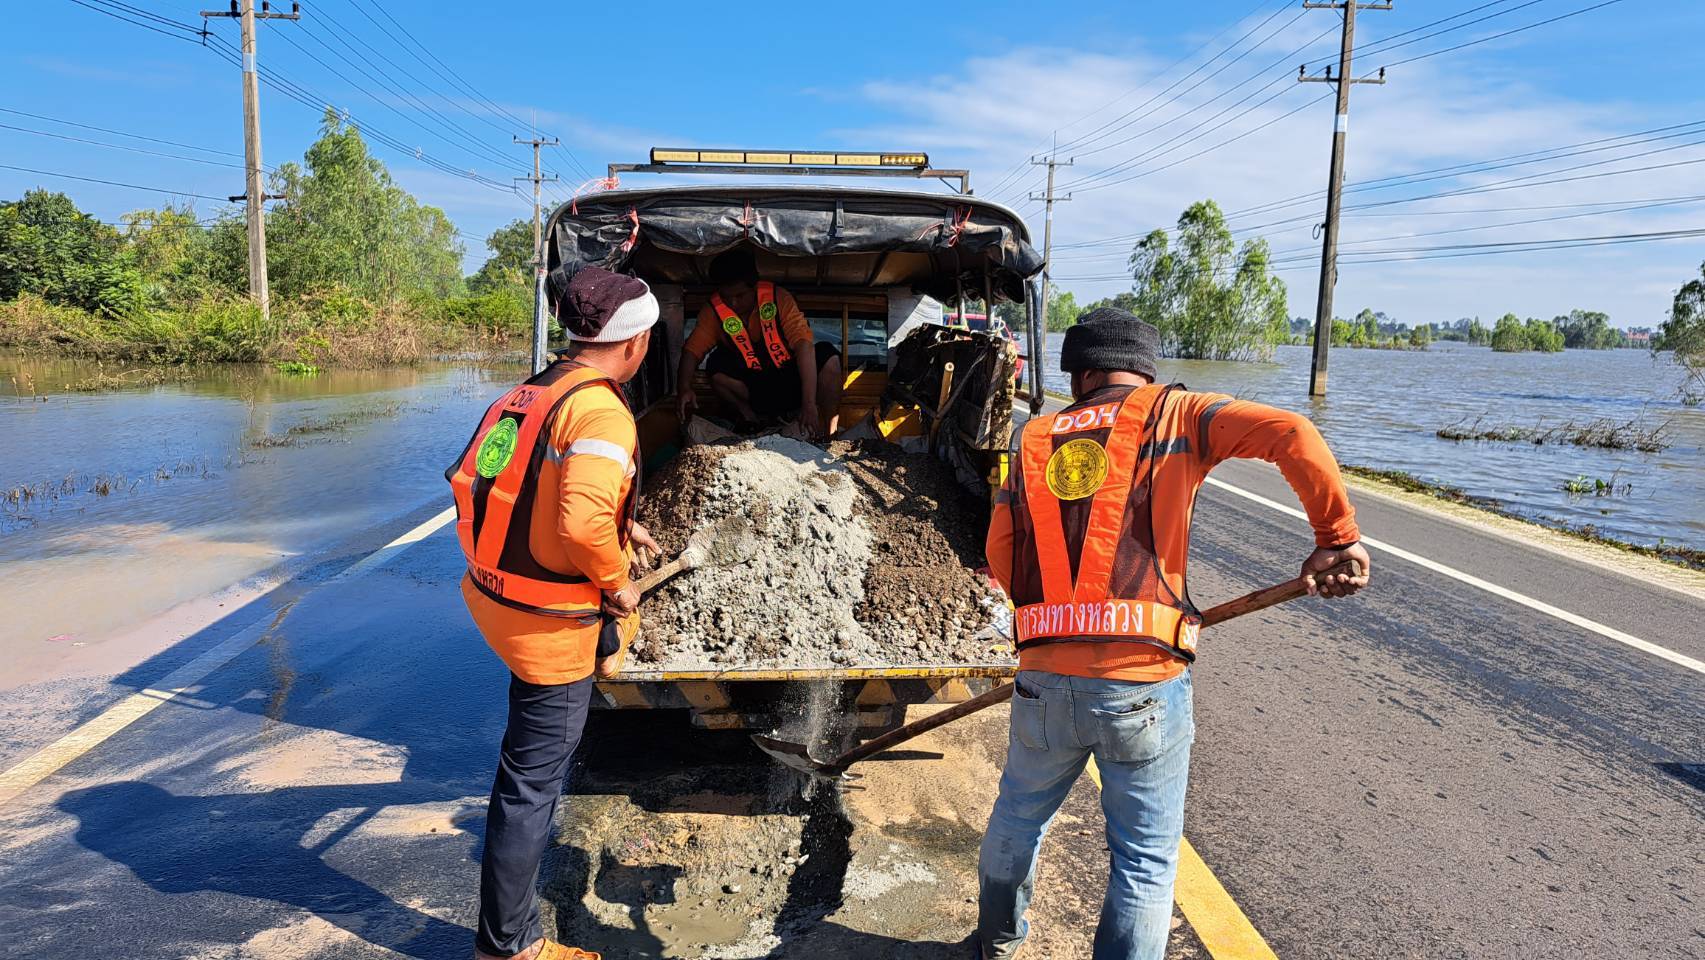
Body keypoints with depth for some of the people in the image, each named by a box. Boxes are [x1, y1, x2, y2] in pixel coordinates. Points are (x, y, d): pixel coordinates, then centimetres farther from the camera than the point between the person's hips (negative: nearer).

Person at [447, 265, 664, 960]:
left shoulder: (532, 392, 6)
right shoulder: (602, 412, -22)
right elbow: (584, 522, -35)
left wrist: (618, 528, 19)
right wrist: (616, 581, -17)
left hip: (496, 595, 8)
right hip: (551, 623, -8)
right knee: (531, 784, 5)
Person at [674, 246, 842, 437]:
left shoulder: (777, 297, -19)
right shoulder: (714, 310, -11)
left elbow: (803, 343, -29)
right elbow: (692, 348, -12)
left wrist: (809, 403, -39)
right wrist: (683, 387, -35)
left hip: (792, 380, -1)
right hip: (755, 386, 1)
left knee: (827, 356, -28)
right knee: (718, 364, -27)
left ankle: (827, 435, -19)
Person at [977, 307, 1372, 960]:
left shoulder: (1036, 439, 10)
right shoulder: (1171, 414, 2)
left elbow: (1001, 559, 6)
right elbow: (1292, 434, -12)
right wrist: (1336, 536, -2)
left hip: (1044, 678, 4)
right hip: (1145, 684, -3)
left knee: (1018, 815, 28)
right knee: (1146, 859, 14)